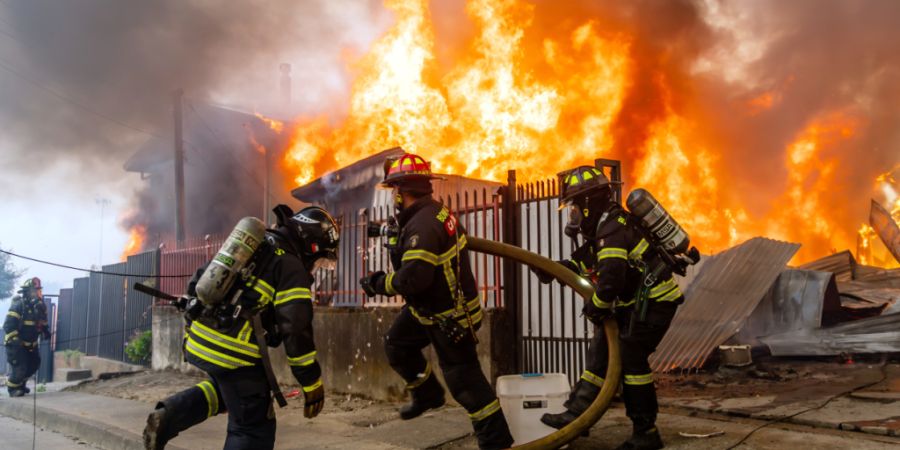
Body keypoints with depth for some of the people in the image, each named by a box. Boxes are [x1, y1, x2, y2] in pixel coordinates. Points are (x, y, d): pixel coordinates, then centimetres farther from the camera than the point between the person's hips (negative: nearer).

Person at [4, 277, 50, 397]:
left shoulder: (40, 306, 1)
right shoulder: (18, 305, -21)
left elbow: (42, 322, 18)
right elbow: (8, 325, -24)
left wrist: (46, 331, 4)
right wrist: (15, 340, -30)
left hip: (31, 343, 8)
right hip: (16, 343, -8)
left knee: (34, 364, 14)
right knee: (19, 367, -10)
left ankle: (20, 384, 34)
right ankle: (12, 388, 13)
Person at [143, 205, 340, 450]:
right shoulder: (291, 267, -7)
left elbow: (198, 283, 21)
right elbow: (296, 329, -13)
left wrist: (193, 330, 30)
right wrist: (312, 383, -7)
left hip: (199, 340, 8)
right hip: (233, 352, -8)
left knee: (228, 389, 33)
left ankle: (170, 415, 14)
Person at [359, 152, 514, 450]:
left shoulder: (423, 225, -30)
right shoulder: (434, 211, 1)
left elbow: (413, 277, -36)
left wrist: (379, 284, -21)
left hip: (448, 316, -10)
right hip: (432, 306, 10)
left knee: (463, 380, -2)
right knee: (397, 345, 22)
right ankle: (428, 394, 39)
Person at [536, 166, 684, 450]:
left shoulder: (612, 226, -22)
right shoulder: (603, 224, 10)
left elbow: (611, 276, -31)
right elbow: (584, 261, 17)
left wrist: (595, 307, -15)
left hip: (654, 301, -10)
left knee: (630, 357, -8)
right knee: (602, 348, 9)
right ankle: (578, 412, 14)